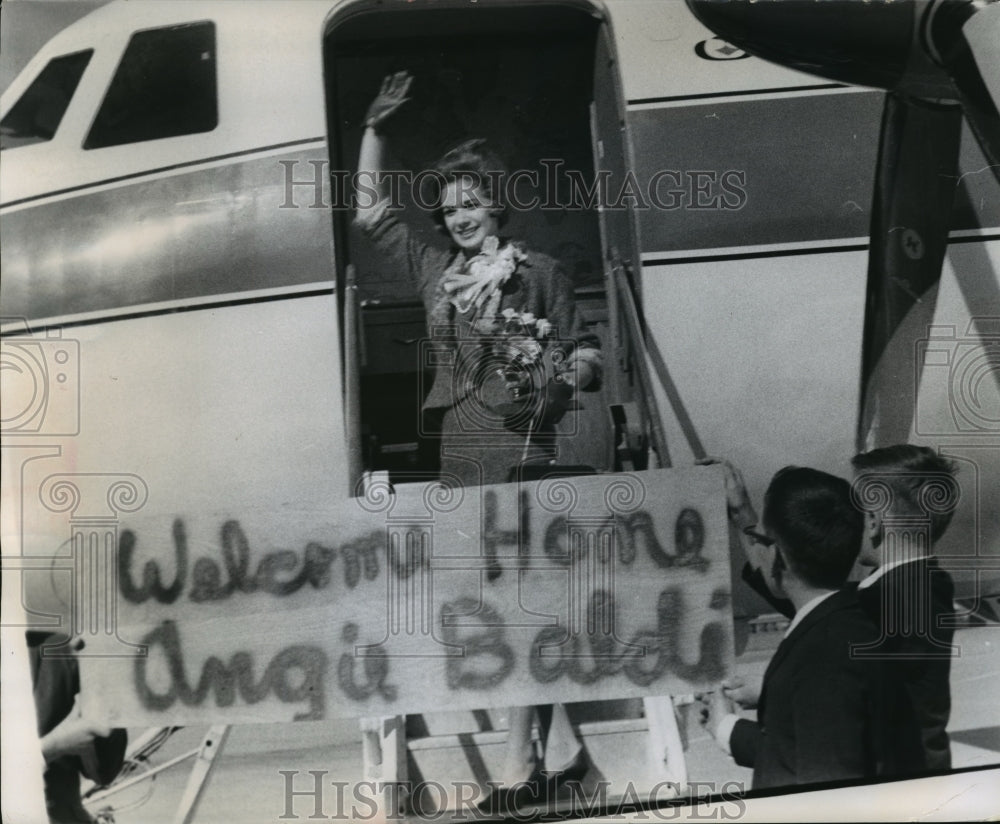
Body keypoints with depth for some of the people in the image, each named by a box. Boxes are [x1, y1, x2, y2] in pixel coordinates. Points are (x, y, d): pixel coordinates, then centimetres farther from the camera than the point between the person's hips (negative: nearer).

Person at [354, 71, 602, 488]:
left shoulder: (539, 272, 5)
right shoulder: (435, 270, 18)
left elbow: (584, 350, 5)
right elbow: (371, 215, 25)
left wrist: (557, 386, -16)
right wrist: (374, 129, 25)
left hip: (521, 446, -4)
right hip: (456, 454, 4)